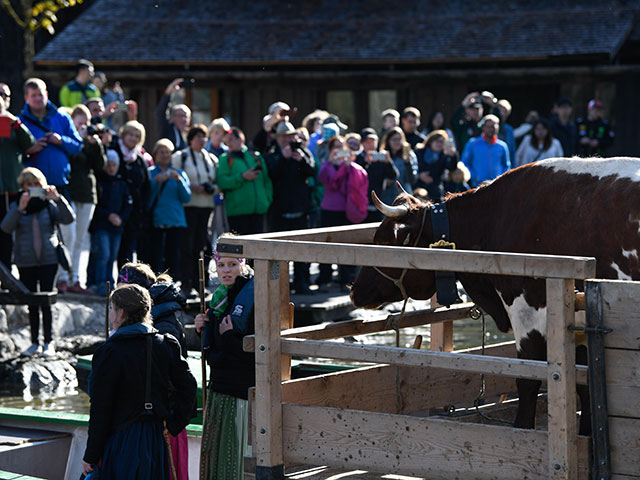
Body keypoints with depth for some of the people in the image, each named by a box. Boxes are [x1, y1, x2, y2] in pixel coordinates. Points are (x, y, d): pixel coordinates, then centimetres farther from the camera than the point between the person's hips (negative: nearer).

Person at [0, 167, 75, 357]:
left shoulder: (49, 205, 4)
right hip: (26, 261, 1)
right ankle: (34, 343, 14)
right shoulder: (17, 206, 4)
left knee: (46, 303, -3)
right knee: (32, 305, 7)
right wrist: (20, 209, -26)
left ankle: (48, 343, 3)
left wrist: (58, 198, -22)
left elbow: (69, 218, -9)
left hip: (48, 260, -1)